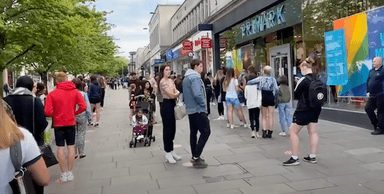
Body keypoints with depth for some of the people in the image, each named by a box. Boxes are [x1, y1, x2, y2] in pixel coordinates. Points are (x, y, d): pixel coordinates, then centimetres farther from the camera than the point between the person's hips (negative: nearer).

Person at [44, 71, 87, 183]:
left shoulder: (52, 94, -11)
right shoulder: (74, 92, -5)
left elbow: (48, 112, -15)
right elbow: (83, 106, -12)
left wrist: (55, 115, 6)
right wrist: (74, 113, 4)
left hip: (58, 123, -2)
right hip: (71, 123, 2)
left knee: (60, 148, 5)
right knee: (71, 147, 10)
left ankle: (64, 174, 9)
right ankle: (70, 173, 15)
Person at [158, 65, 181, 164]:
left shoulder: (171, 80, 14)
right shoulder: (163, 82, -14)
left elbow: (176, 93, 11)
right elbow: (172, 95, -18)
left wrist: (176, 93, -11)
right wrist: (177, 93, 1)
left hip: (172, 105, 9)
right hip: (166, 105, -9)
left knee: (173, 129, 13)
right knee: (167, 129, -1)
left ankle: (171, 151, 24)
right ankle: (168, 153, 8)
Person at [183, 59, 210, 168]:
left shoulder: (186, 78, 16)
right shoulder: (195, 77, -15)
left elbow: (186, 94, 22)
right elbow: (197, 94, -25)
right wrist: (204, 104, -12)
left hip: (190, 110, 10)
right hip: (198, 110, -10)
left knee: (193, 133, 12)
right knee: (205, 132, -7)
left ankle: (194, 156, 19)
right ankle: (196, 157, -8)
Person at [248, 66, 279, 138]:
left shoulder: (260, 78, -1)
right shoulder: (273, 79, -2)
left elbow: (249, 82, -3)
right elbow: (276, 89, -12)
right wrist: (275, 98, 0)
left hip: (263, 98, 0)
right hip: (271, 98, 0)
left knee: (264, 117, 9)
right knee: (270, 116, 6)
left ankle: (264, 132, 0)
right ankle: (270, 132, 5)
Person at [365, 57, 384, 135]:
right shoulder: (371, 71, 14)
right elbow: (368, 81, 21)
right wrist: (368, 91, 16)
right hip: (372, 96, 8)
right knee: (368, 108, 8)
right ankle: (376, 124, 24)